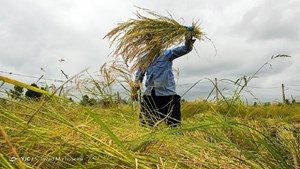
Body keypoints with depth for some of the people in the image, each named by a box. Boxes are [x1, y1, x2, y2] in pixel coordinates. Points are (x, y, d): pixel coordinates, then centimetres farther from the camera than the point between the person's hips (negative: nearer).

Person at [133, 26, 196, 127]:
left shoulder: (167, 54, 2)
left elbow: (184, 49, -10)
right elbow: (139, 74, 23)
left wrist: (188, 41, -31)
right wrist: (136, 87, 6)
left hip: (167, 94, -3)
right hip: (150, 95, 4)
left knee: (173, 123, 2)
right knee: (146, 124, 13)